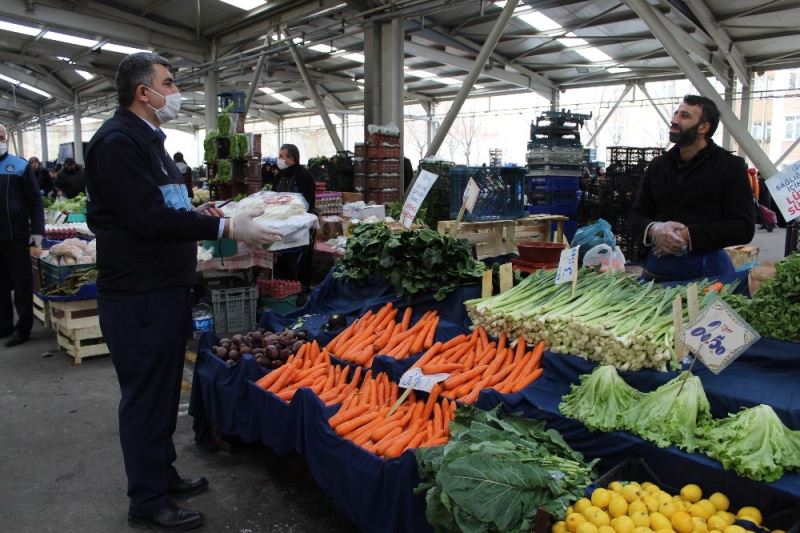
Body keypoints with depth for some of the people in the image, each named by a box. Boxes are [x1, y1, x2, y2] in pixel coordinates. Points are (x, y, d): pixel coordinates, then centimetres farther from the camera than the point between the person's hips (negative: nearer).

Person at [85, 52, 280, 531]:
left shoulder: (148, 139, 17)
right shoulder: (118, 141, -17)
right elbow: (149, 218, -25)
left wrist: (198, 211, 7)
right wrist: (226, 228, -24)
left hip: (167, 288, 10)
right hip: (139, 295, -10)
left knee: (164, 389, 19)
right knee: (145, 395, 2)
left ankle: (162, 474, 35)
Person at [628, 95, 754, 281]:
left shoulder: (730, 166, -1)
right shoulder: (658, 165, 10)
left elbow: (744, 227, -9)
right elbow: (635, 218, 9)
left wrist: (688, 236, -20)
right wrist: (654, 230, -15)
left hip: (708, 268, -3)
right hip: (658, 267, 4)